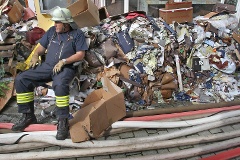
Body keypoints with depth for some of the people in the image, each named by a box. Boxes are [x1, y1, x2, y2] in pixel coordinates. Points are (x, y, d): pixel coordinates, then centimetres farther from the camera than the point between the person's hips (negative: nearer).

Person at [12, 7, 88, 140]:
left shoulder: (77, 34, 3)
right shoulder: (52, 31, 19)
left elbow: (80, 55, -6)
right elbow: (41, 47, 23)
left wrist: (63, 61, -17)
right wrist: (36, 55, 0)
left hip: (66, 68, -6)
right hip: (47, 66, 6)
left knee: (60, 85, -40)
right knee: (21, 79, -10)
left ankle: (63, 122, -28)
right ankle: (28, 116, 0)